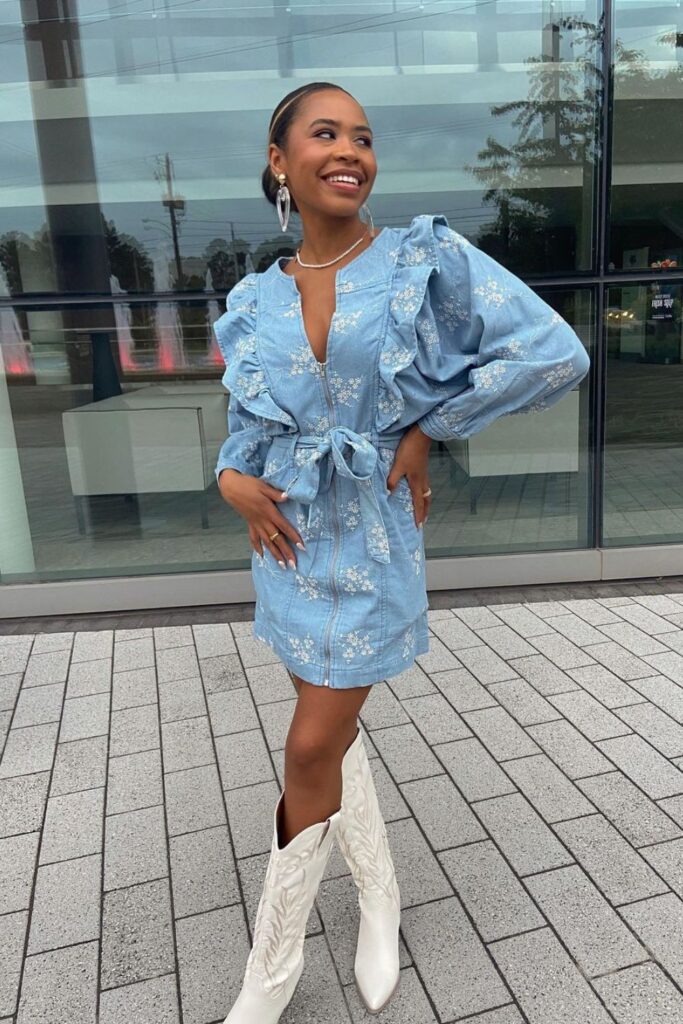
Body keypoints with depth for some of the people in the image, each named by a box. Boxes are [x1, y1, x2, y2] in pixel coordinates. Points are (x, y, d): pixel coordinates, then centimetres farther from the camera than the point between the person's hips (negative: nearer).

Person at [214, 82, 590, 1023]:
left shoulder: (426, 257, -9)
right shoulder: (257, 301, 3)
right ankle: (381, 898, 44)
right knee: (335, 733, 17)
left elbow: (557, 353, -16)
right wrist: (234, 479, -8)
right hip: (290, 539, 5)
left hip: (371, 541, -4)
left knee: (312, 752, 2)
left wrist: (427, 428, -15)